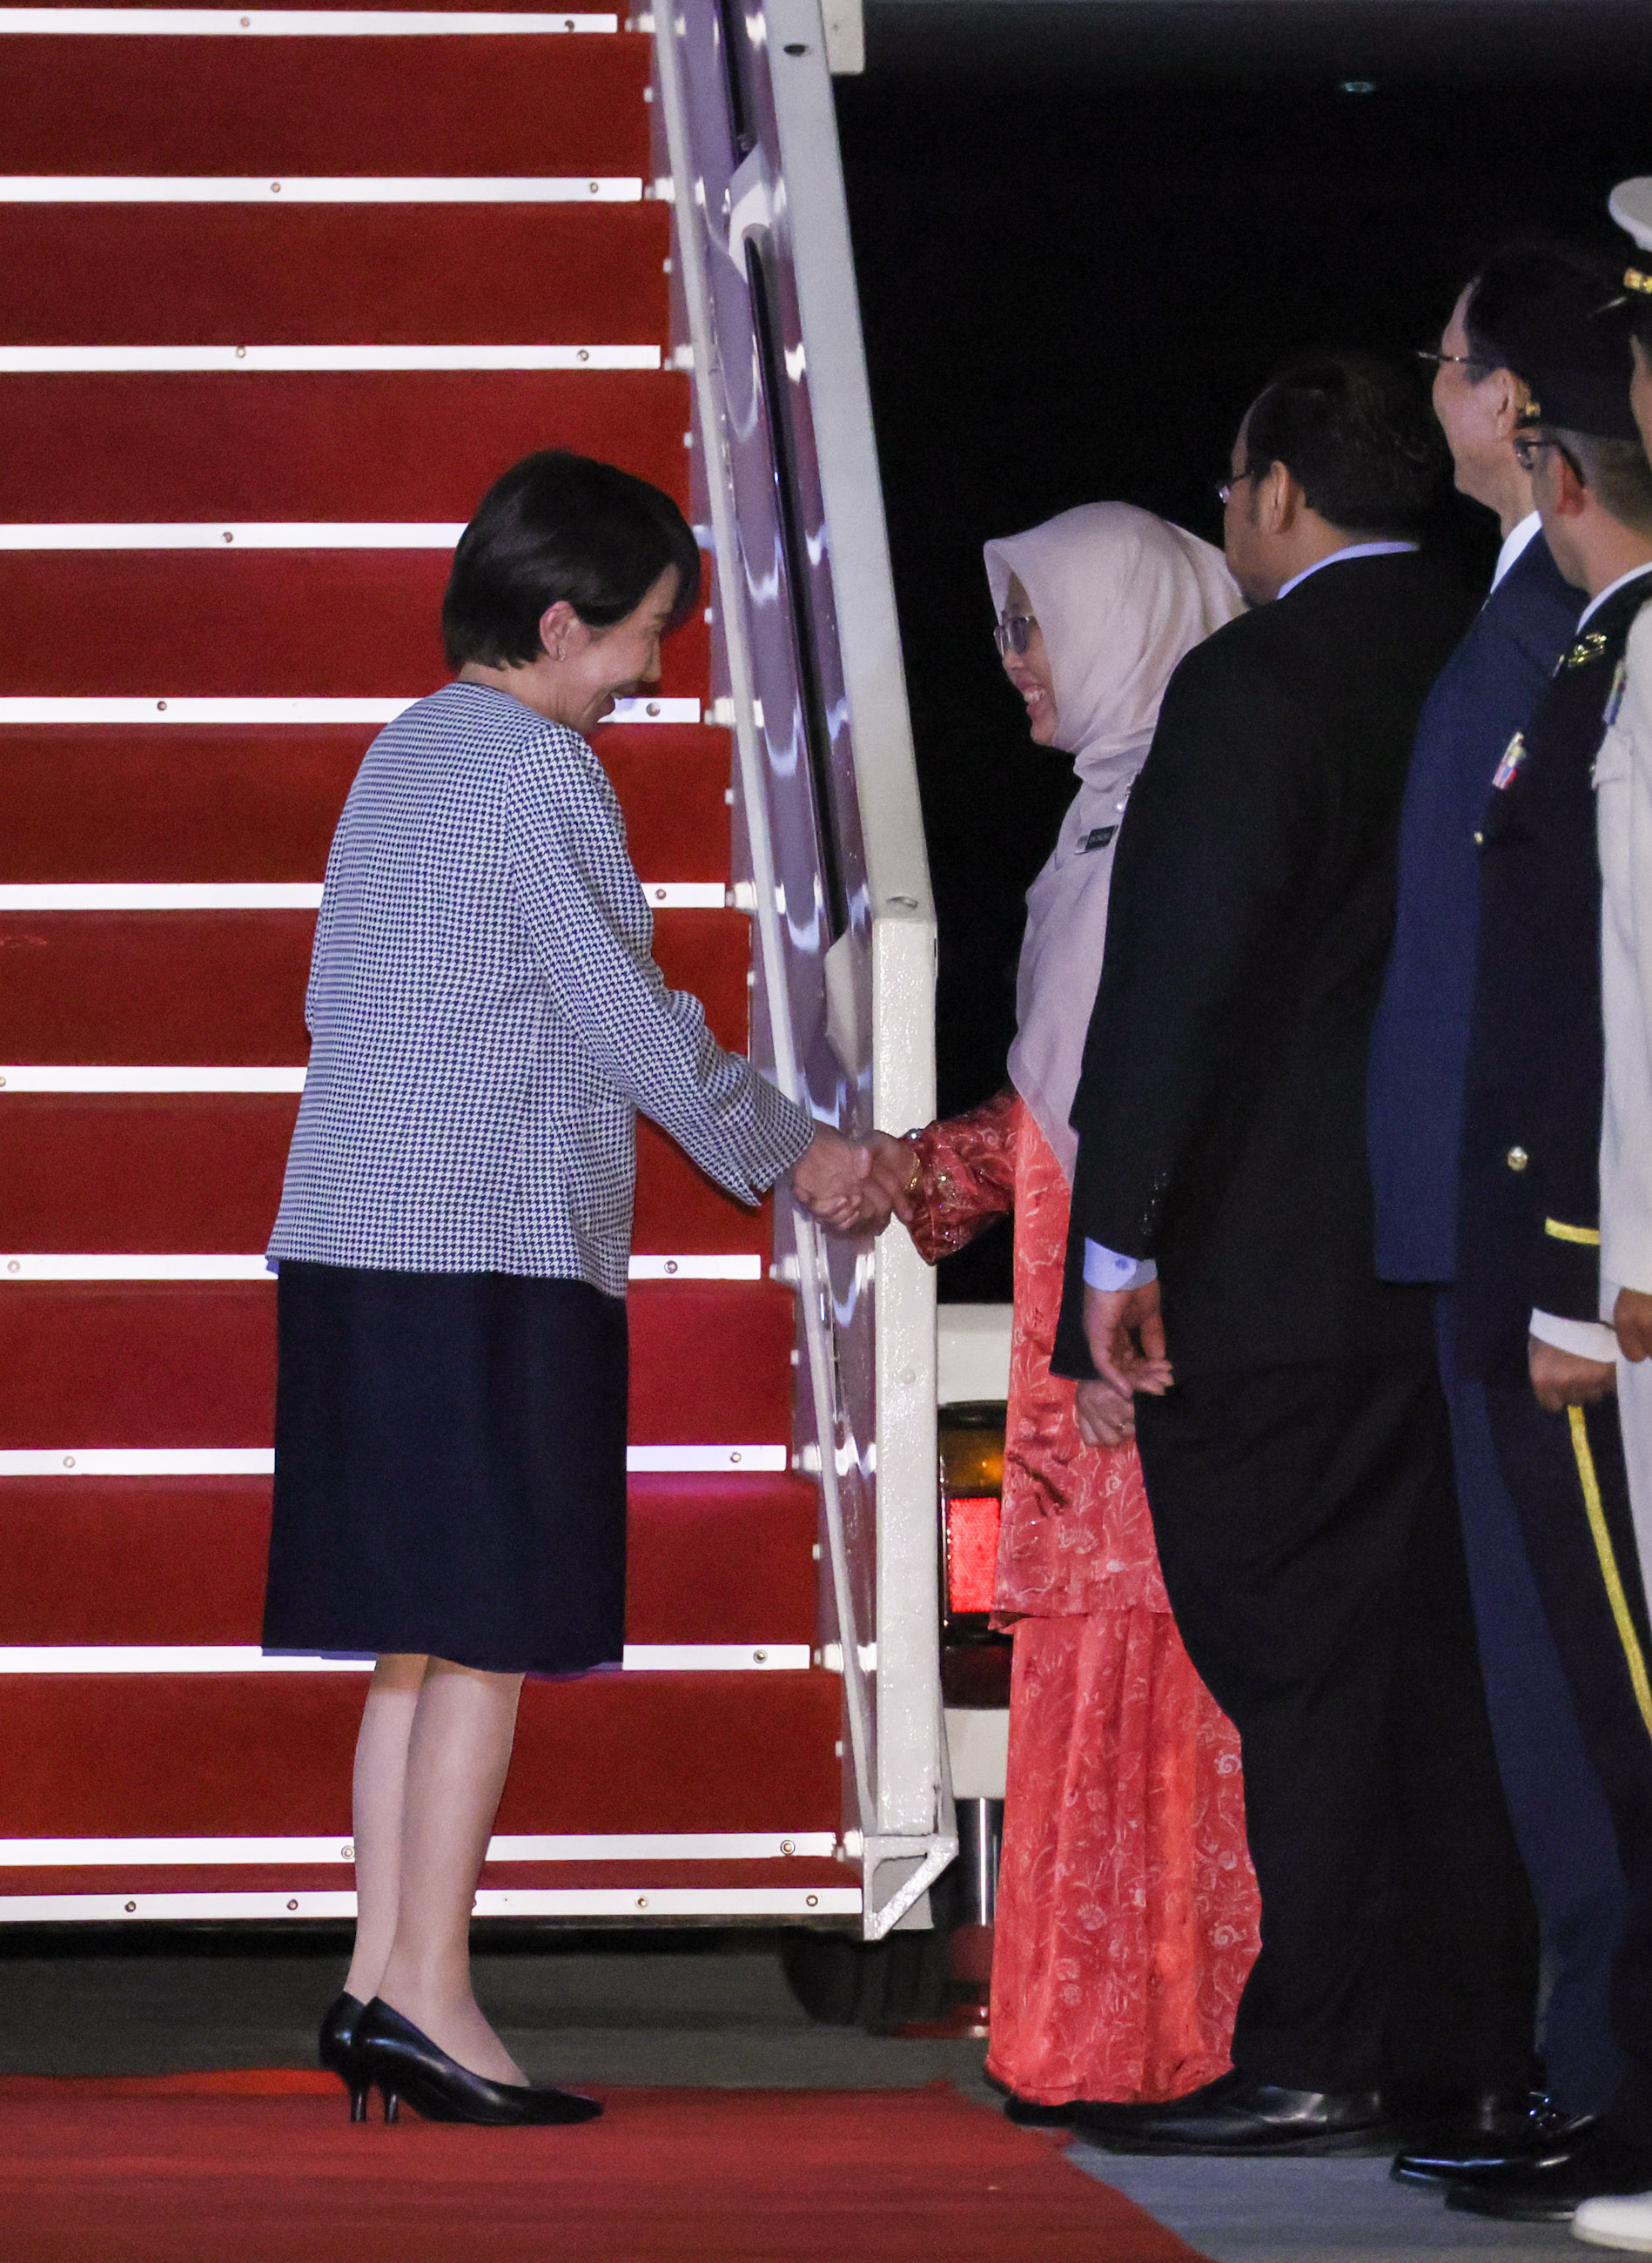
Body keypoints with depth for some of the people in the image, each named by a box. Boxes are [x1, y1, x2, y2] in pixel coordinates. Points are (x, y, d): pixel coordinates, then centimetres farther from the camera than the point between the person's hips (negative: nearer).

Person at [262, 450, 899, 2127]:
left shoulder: (405, 749, 15)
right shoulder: (536, 767, -11)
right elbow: (629, 1019, -10)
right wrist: (790, 1153, 3)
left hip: (356, 1238, 9)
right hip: (495, 1254, -9)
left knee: (419, 1634, 10)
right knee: (486, 1629, -6)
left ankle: (380, 1980, 8)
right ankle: (426, 1996, -9)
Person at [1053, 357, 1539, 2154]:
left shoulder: (1252, 688, -12)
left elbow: (1176, 976, -15)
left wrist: (1115, 1241, -11)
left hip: (1275, 1264, -7)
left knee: (1298, 1665, -4)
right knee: (1444, 1657, 10)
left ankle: (1310, 2058, -4)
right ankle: (1469, 2048, 12)